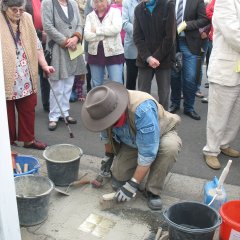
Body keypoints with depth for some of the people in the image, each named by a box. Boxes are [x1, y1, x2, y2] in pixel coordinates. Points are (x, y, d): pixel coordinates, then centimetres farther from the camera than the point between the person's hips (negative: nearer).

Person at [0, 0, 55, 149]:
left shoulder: (27, 19, 4)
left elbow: (36, 45, 10)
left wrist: (45, 66, 4)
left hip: (26, 78, 4)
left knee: (28, 109, 12)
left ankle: (28, 139, 28)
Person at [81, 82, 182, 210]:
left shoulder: (143, 109, -42)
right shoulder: (107, 109, -22)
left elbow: (147, 152, -38)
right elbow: (107, 135, 1)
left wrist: (133, 185, -32)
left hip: (162, 133, -4)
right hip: (131, 141, 4)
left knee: (170, 147, -37)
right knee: (119, 175, -13)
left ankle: (152, 191, -17)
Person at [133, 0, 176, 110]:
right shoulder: (138, 9, 7)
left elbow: (170, 37, -8)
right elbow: (137, 37, 0)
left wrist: (157, 57, -12)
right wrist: (148, 57, -13)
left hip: (163, 59, -2)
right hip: (144, 59, 2)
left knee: (164, 94, 4)